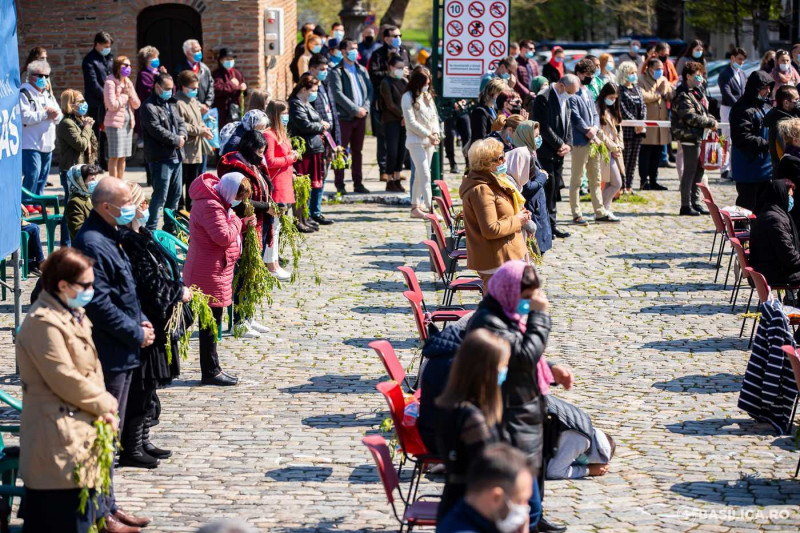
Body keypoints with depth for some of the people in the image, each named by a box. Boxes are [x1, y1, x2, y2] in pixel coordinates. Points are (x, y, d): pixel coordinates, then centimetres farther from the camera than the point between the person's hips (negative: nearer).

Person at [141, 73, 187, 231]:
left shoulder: (171, 104, 17)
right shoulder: (149, 107, -11)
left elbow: (180, 122, 17)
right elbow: (157, 130, -19)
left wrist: (182, 136, -5)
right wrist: (176, 140, -12)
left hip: (175, 156, 9)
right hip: (160, 157, -9)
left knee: (175, 193, 15)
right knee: (160, 195, -10)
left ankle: (170, 226, 26)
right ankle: (151, 228, -4)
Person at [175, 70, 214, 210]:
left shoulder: (194, 101, 16)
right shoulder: (178, 103, -16)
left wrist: (204, 128, 4)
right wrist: (200, 130, -18)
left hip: (196, 149, 10)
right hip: (184, 150, -10)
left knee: (193, 182, 16)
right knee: (180, 181, -3)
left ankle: (192, 208, 25)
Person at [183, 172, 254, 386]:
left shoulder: (218, 202, 12)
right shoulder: (210, 206, -22)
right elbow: (224, 236, -26)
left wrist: (243, 224, 5)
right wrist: (237, 221, -12)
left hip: (217, 271, 11)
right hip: (210, 274, -11)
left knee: (211, 322, 16)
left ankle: (212, 370, 24)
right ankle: (211, 372, 4)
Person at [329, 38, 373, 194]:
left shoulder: (361, 70, 15)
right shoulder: (337, 71, -5)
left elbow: (369, 90, 12)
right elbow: (338, 94, -13)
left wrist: (364, 108, -4)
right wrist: (355, 109, -15)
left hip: (360, 116, 6)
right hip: (344, 117, -6)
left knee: (357, 151, 10)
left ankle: (358, 183, 15)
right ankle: (340, 185, 2)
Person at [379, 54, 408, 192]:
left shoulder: (405, 82, 14)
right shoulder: (386, 83, -4)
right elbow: (390, 104, -9)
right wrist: (403, 116, -9)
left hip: (404, 121, 6)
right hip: (391, 121, -6)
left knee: (402, 150, 4)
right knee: (392, 151, -6)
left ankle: (397, 179, 12)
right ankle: (390, 181, 2)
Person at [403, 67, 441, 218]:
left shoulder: (428, 96, 13)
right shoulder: (408, 97, -10)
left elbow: (434, 116, 15)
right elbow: (411, 122, -14)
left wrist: (435, 133, -3)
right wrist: (428, 135, -14)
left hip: (429, 142, 7)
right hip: (416, 141, -7)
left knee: (420, 176, 12)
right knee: (425, 177, -12)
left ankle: (415, 206, 19)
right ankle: (430, 209, -15)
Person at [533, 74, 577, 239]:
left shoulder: (566, 101, 15)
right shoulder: (543, 99, -14)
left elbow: (568, 125, 18)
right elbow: (544, 127, -18)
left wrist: (568, 145, 1)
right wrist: (560, 145, -13)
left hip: (559, 153, 8)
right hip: (545, 153, -8)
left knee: (555, 189, 10)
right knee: (548, 187, -7)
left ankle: (551, 225, 15)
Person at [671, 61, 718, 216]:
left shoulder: (698, 91, 15)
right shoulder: (683, 96, -15)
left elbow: (704, 112, 23)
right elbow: (691, 117, -21)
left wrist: (711, 120, 3)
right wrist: (711, 123, -13)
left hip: (700, 136, 10)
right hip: (689, 137, -10)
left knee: (699, 170, 14)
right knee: (689, 171, -5)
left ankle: (695, 202, 23)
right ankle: (686, 206, 1)